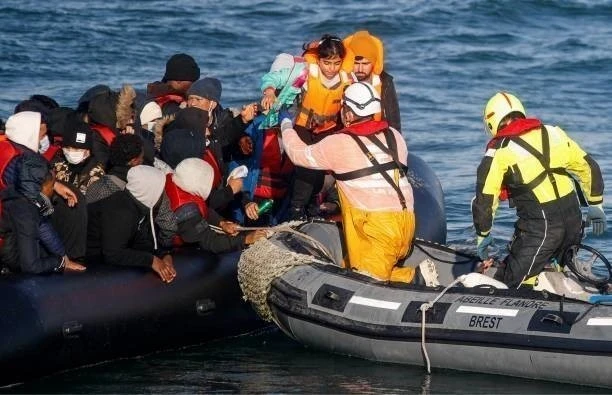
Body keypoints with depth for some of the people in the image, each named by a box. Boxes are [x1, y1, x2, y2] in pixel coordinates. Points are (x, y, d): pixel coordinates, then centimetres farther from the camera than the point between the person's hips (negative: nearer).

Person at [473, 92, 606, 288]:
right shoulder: (553, 133, 11)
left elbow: (484, 200, -4)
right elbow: (589, 167, 19)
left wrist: (483, 235, 11)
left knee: (507, 286, -2)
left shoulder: (499, 151, -4)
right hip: (574, 222, 6)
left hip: (539, 228, -6)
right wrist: (595, 206, 30)